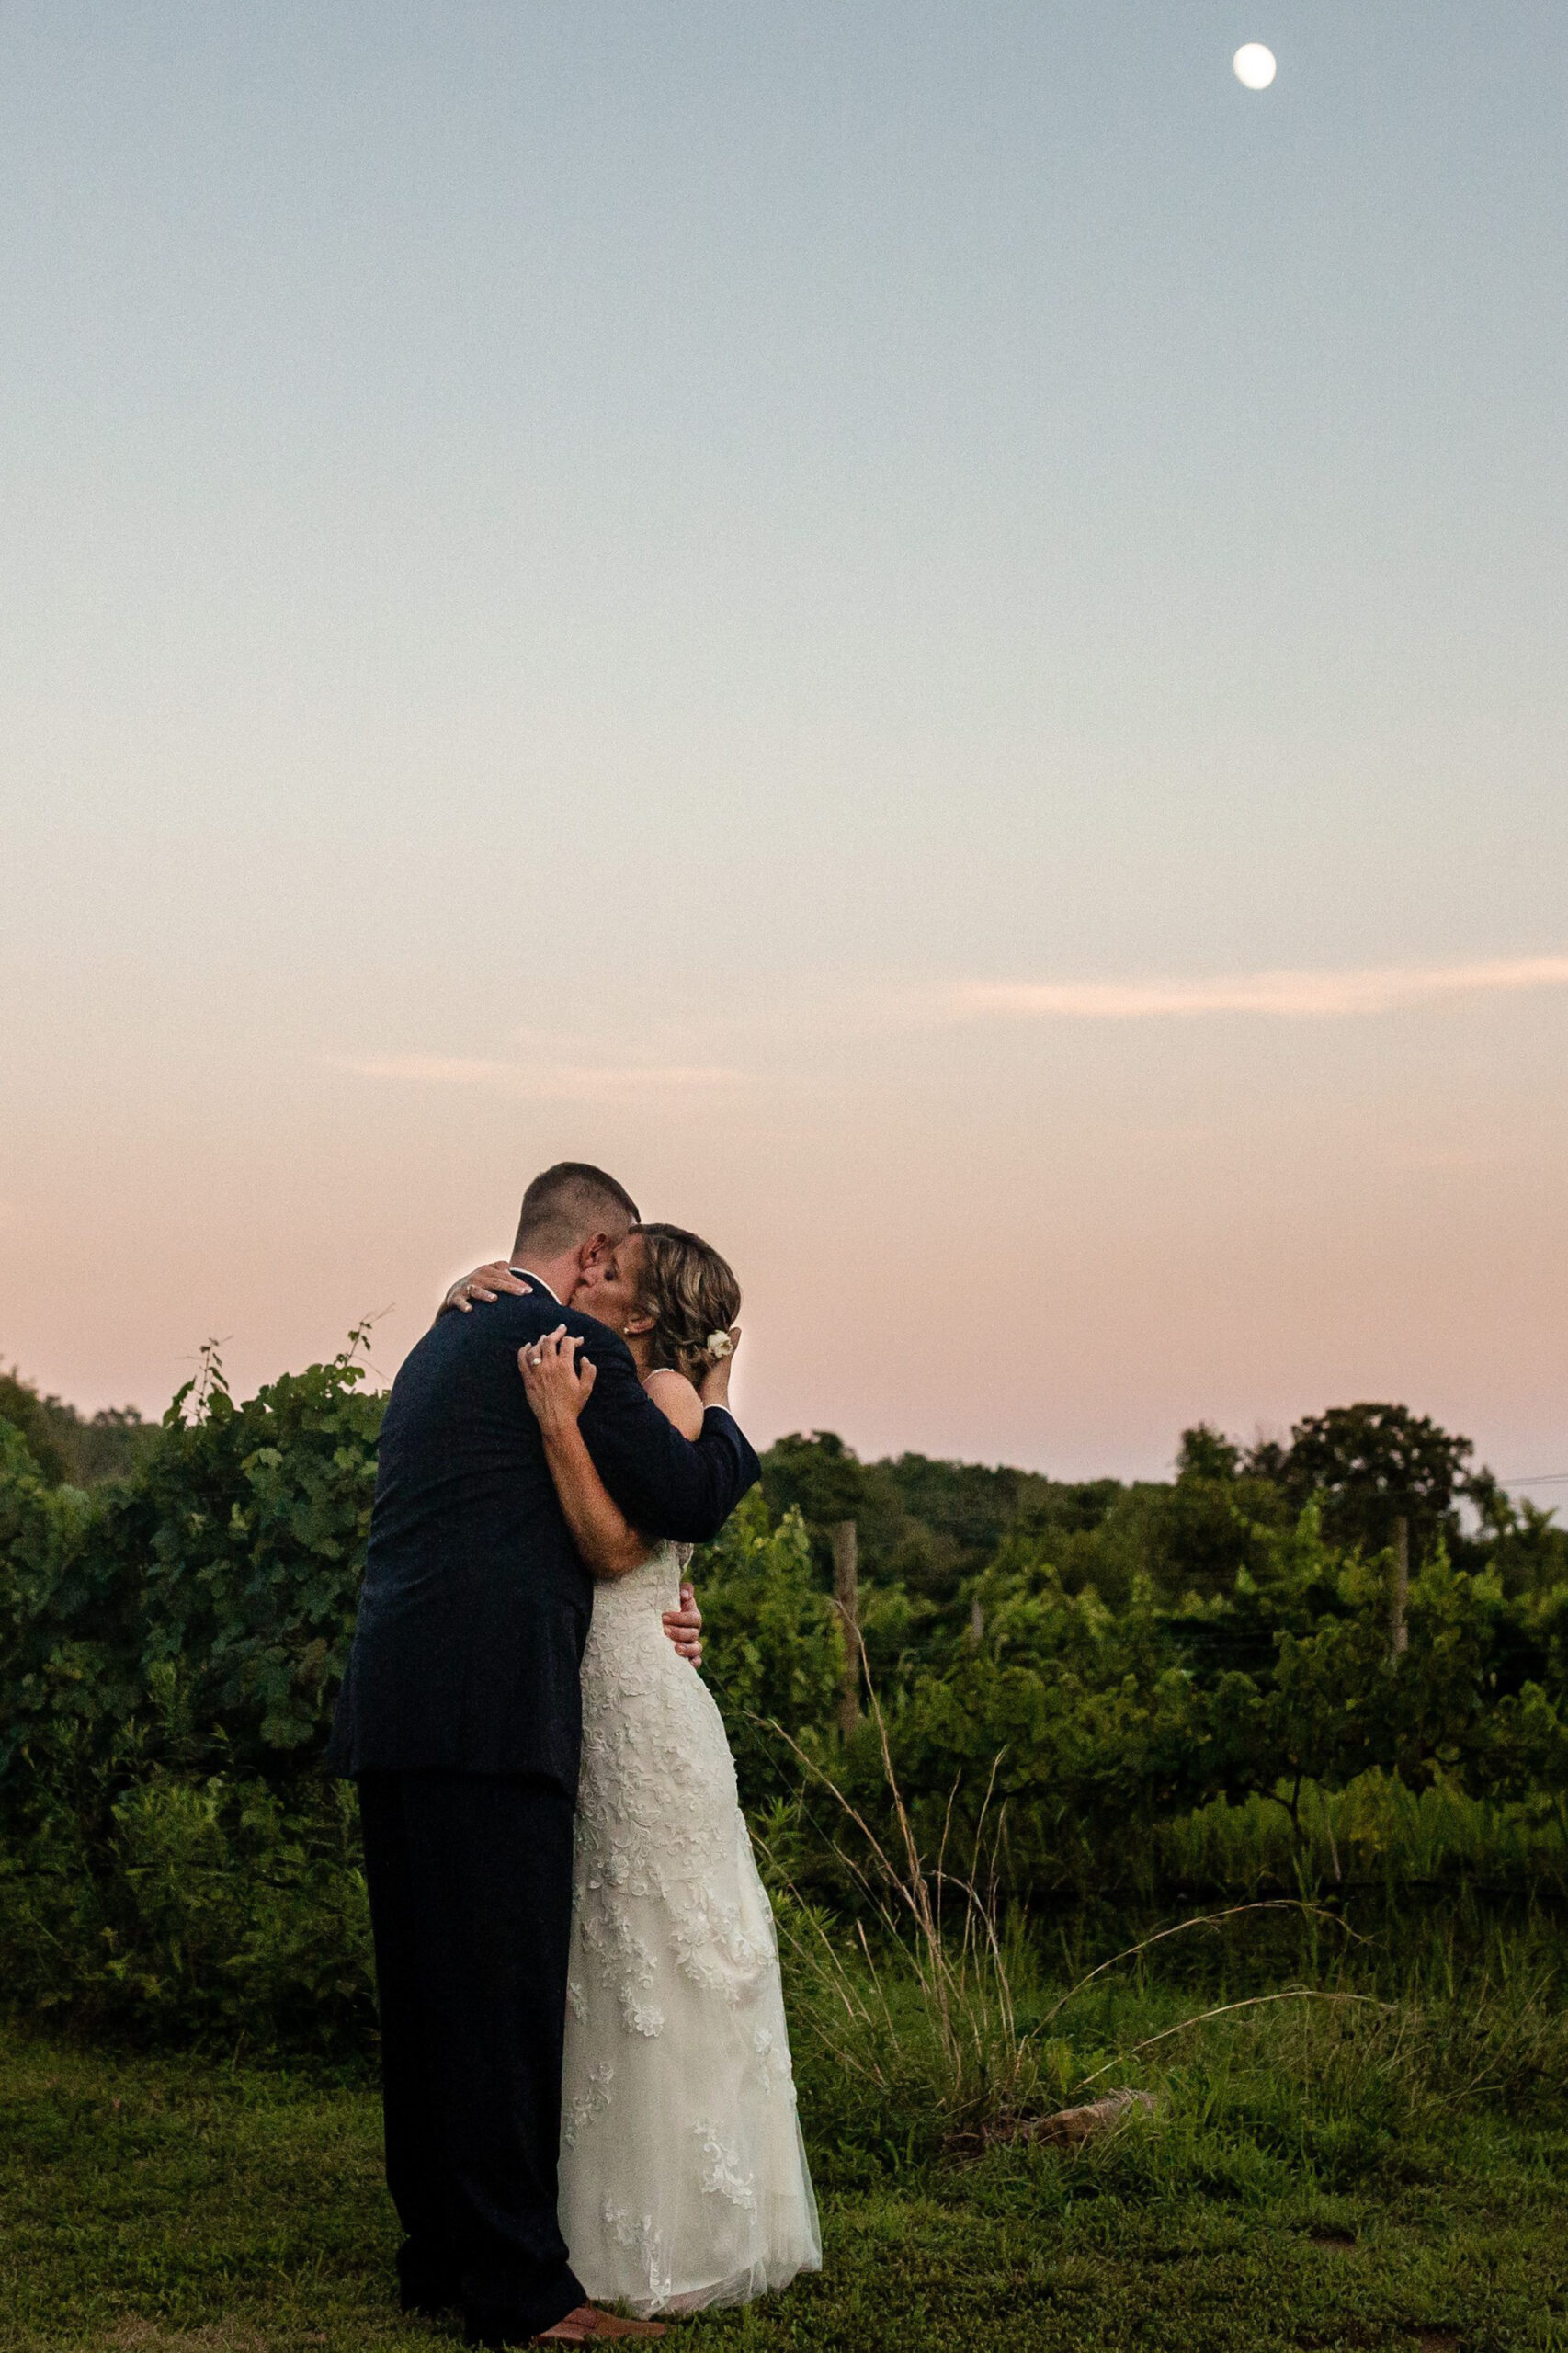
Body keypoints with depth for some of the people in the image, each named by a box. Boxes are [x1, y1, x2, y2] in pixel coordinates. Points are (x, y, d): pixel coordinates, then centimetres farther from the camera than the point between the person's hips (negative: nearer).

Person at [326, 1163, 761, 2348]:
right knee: (506, 1993, -5)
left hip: (395, 1710, 9)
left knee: (429, 1991, 14)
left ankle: (441, 2252, 24)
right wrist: (717, 1413, 13)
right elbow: (693, 1502, -7)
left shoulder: (444, 1342, 22)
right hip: (489, 1714, -9)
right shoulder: (575, 1345, -6)